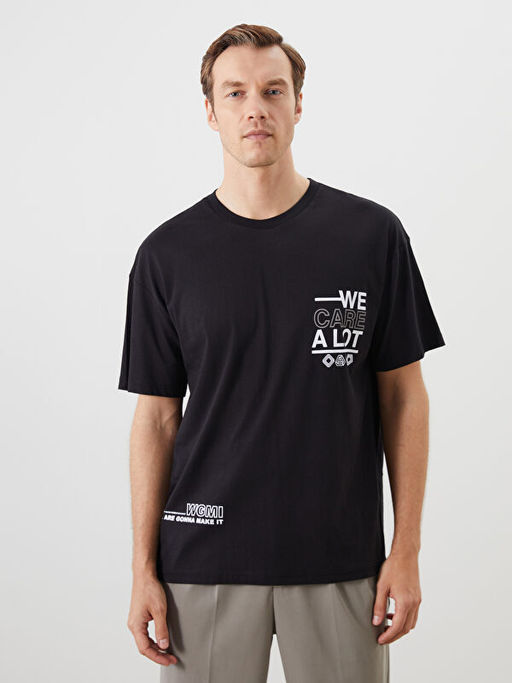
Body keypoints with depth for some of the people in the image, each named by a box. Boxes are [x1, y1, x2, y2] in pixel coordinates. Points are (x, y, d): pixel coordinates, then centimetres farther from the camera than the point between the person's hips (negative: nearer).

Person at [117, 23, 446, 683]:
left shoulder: (372, 235, 0)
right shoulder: (167, 254, 1)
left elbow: (402, 393, 3)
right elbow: (157, 416, 4)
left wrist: (406, 550, -1)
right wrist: (144, 568, -1)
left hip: (341, 561, 0)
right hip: (205, 562, 0)